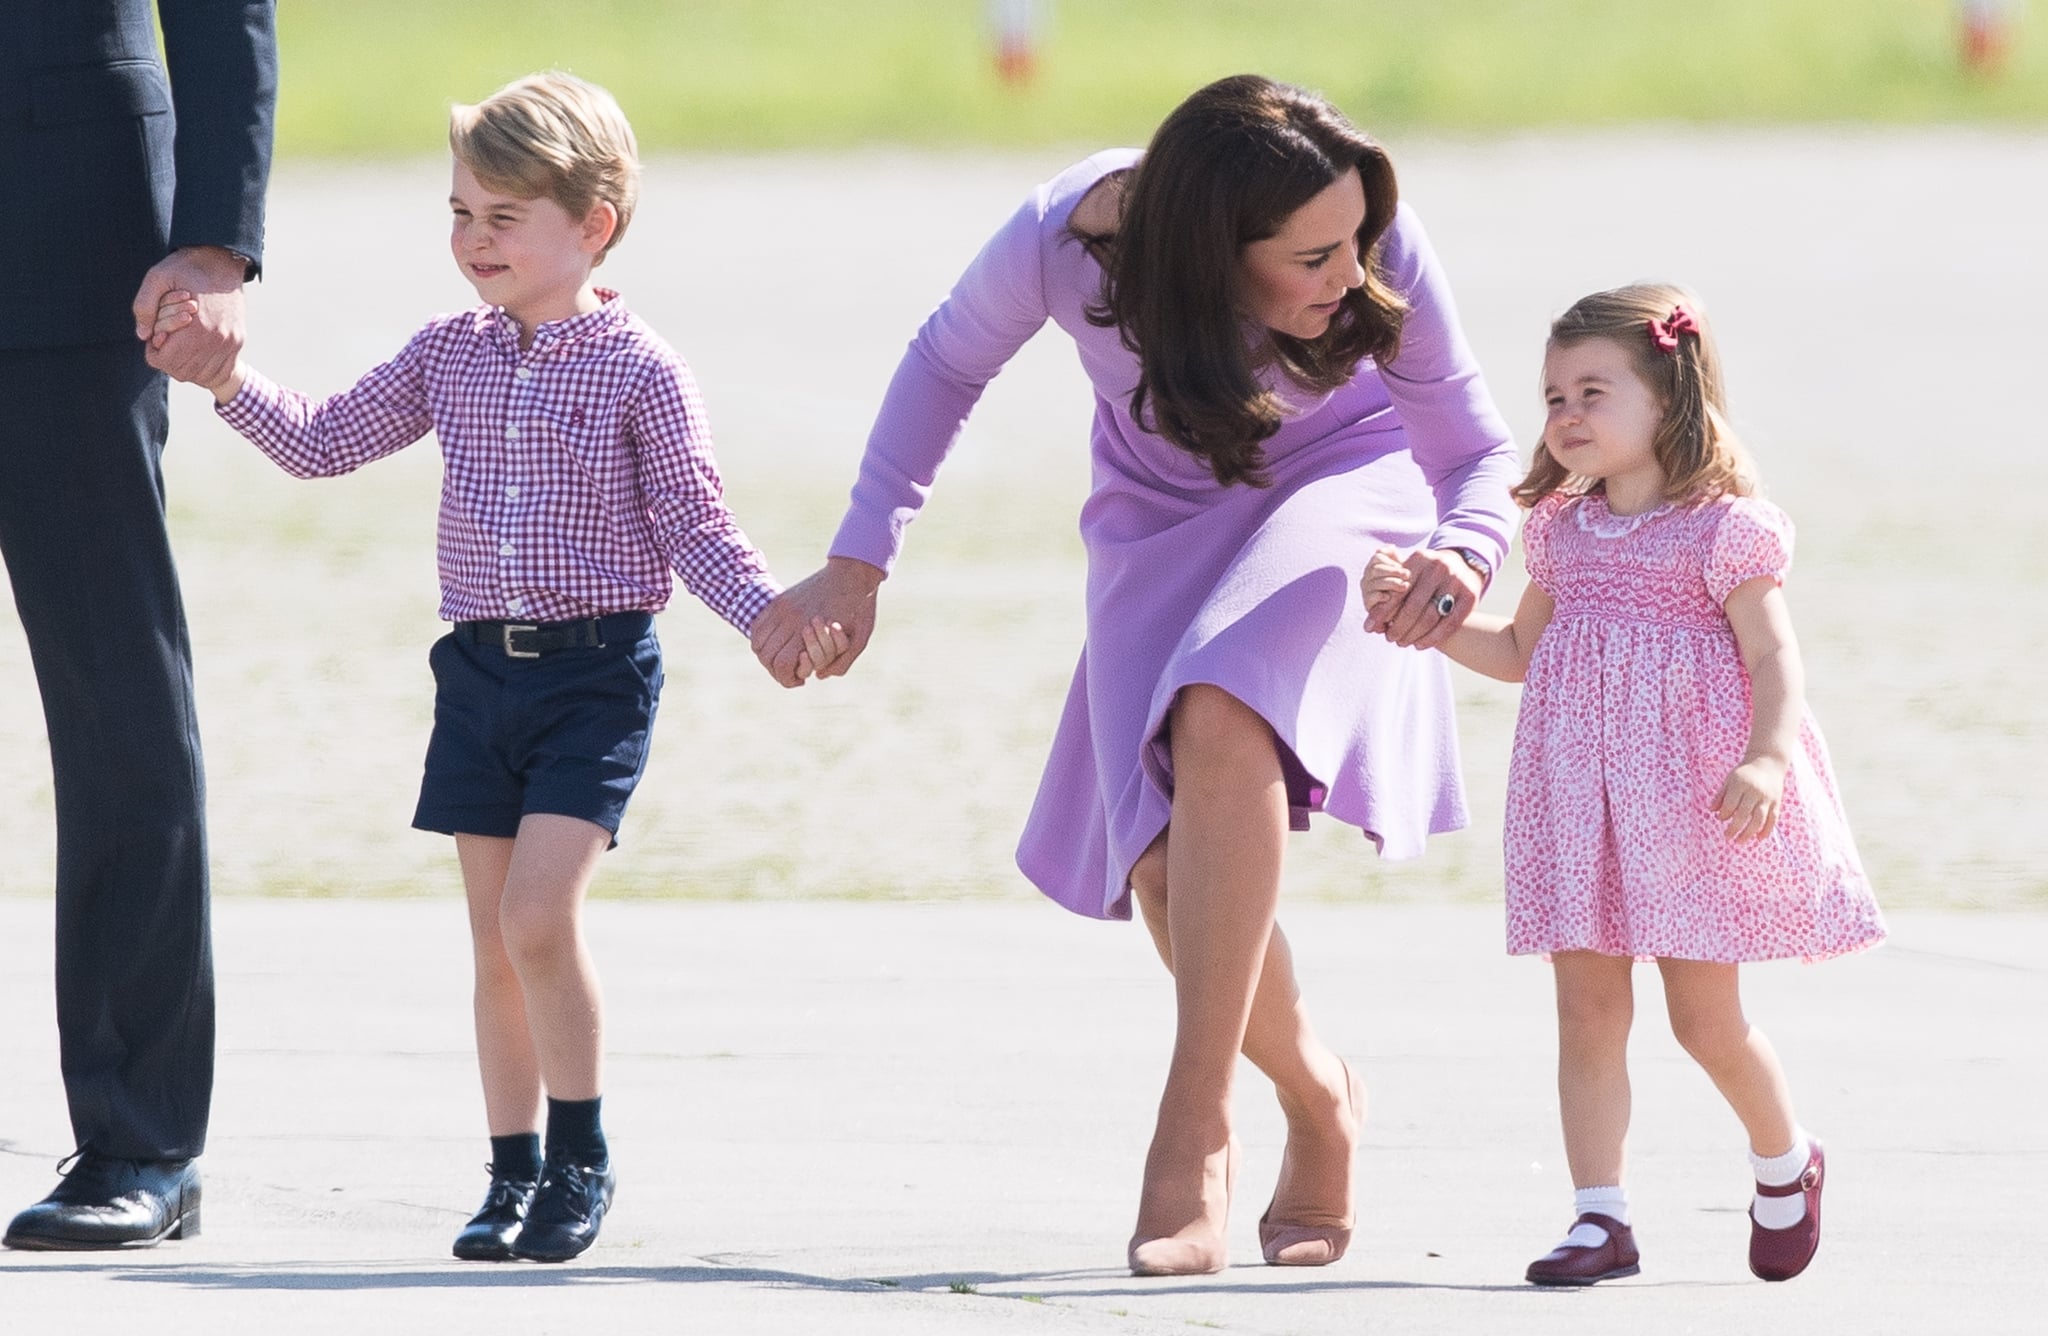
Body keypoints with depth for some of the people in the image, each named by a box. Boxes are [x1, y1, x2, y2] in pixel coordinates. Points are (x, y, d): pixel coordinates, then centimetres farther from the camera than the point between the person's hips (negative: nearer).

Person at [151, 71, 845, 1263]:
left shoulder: (640, 372, -7)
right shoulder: (451, 356, 7)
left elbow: (695, 527, -6)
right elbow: (323, 444, 12)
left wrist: (772, 615, -21)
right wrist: (228, 381, -2)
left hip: (597, 672, -5)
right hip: (482, 669, 5)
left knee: (539, 913, -15)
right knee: (496, 937, 6)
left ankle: (582, 1158, 0)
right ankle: (516, 1173, 15)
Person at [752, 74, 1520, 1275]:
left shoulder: (1383, 255, -31)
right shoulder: (1064, 242, -30)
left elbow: (1476, 449, -17)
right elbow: (949, 365, -7)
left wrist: (1465, 552, -40)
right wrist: (858, 567, -5)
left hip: (1340, 488, -2)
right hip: (1161, 523, 2)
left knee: (1221, 717, -33)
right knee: (1168, 863, -14)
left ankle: (1196, 1126, -26)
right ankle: (1320, 1099, 16)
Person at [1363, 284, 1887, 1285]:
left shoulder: (1724, 528, -7)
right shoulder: (1562, 532, 12)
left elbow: (1774, 659, -10)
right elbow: (1520, 651, 25)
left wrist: (1769, 759, -26)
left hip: (1694, 800, -5)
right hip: (1582, 803, 5)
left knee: (1706, 1018, 1)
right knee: (1588, 1008, -1)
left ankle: (1785, 1165, 27)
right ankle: (1600, 1215, 0)